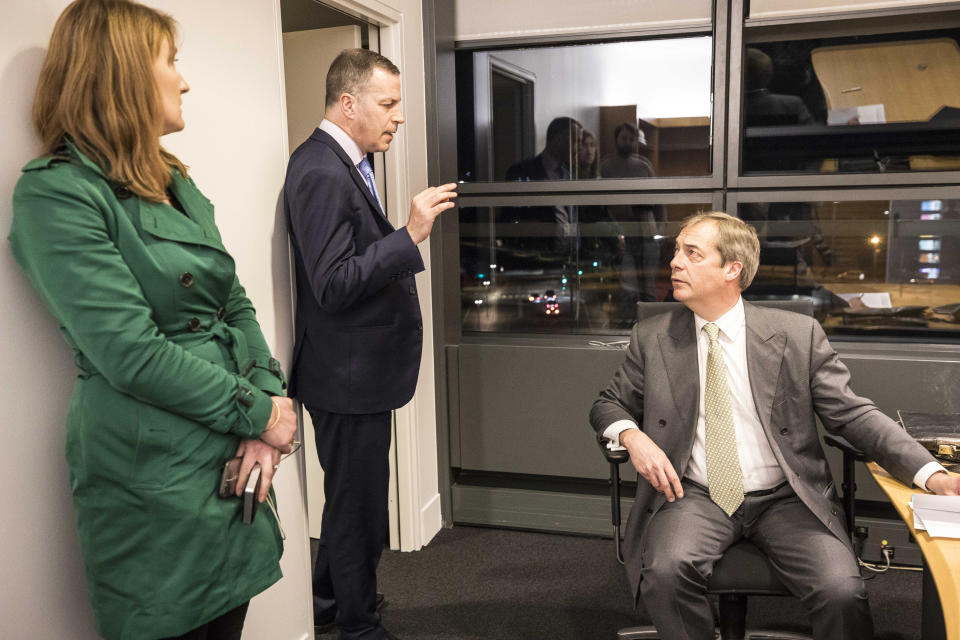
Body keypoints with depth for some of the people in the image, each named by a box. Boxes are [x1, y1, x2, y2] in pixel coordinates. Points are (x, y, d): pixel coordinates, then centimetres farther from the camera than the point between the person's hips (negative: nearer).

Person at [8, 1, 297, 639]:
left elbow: (235, 305, 9)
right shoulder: (56, 192, -13)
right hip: (154, 479, -7)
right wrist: (258, 413, -14)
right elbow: (133, 353, -21)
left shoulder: (177, 184, 13)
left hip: (231, 463, 7)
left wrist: (269, 398, -7)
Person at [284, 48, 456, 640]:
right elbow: (333, 286, -27)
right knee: (358, 505, 6)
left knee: (352, 496, 24)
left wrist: (410, 232, 8)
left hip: (358, 371, 11)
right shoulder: (322, 172, -21)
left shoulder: (344, 161, 11)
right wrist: (411, 234, -28)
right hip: (348, 375, -11)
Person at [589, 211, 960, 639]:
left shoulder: (799, 334, 0)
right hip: (695, 496, 1)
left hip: (786, 500, 0)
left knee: (842, 592, -25)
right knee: (664, 571, -29)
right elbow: (609, 404, 12)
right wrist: (632, 436, -11)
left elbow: (853, 414, 1)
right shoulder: (652, 338, 4)